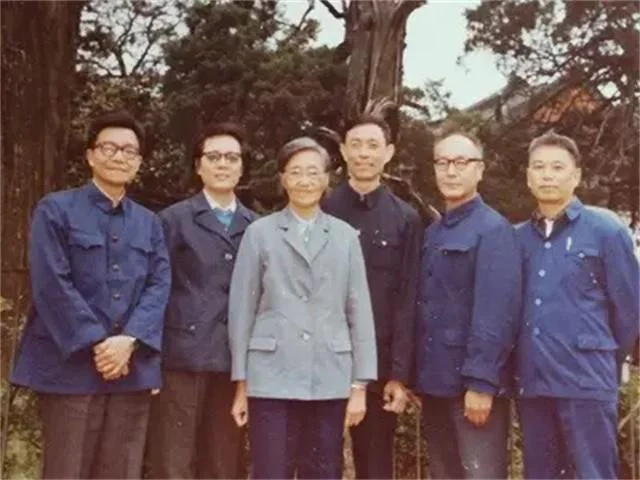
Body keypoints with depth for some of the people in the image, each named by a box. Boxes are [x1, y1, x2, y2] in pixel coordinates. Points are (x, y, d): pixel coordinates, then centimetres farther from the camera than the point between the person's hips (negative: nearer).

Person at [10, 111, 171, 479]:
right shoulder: (56, 210, 1)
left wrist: (129, 340, -12)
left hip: (132, 366, 4)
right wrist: (95, 344, -14)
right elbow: (52, 284, -8)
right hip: (71, 364, -4)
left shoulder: (149, 223, 15)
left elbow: (159, 285, 4)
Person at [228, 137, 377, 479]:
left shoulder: (345, 236, 7)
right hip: (272, 380, -1)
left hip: (330, 382, 2)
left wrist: (359, 385, 2)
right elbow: (242, 310, 4)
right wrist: (240, 384, 3)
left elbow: (359, 311, 6)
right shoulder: (259, 233, 3)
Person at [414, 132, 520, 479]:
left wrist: (482, 381, -20)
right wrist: (418, 375, 9)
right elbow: (425, 309, 13)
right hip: (436, 380, 7)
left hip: (474, 382, -7)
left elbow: (497, 312, -16)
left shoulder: (493, 229, -9)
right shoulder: (432, 233, 13)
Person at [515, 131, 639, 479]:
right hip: (531, 382, 4)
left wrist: (603, 362, 9)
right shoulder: (518, 238, 9)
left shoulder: (606, 230, -2)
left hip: (586, 382, -4)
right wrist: (529, 362, 10)